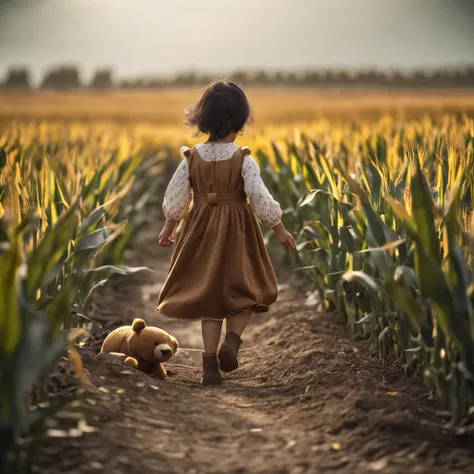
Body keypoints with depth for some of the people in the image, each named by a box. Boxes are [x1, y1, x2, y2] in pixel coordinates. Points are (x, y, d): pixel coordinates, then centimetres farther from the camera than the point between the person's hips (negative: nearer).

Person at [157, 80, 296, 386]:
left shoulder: (192, 158, -3)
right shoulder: (244, 160, -13)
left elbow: (174, 198, 1)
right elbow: (259, 197, -17)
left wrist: (169, 227, 17)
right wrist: (280, 229, -6)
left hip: (202, 234, 3)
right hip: (237, 234, -3)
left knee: (209, 296, 11)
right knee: (244, 292, 13)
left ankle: (210, 364, 6)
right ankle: (231, 340, -14)